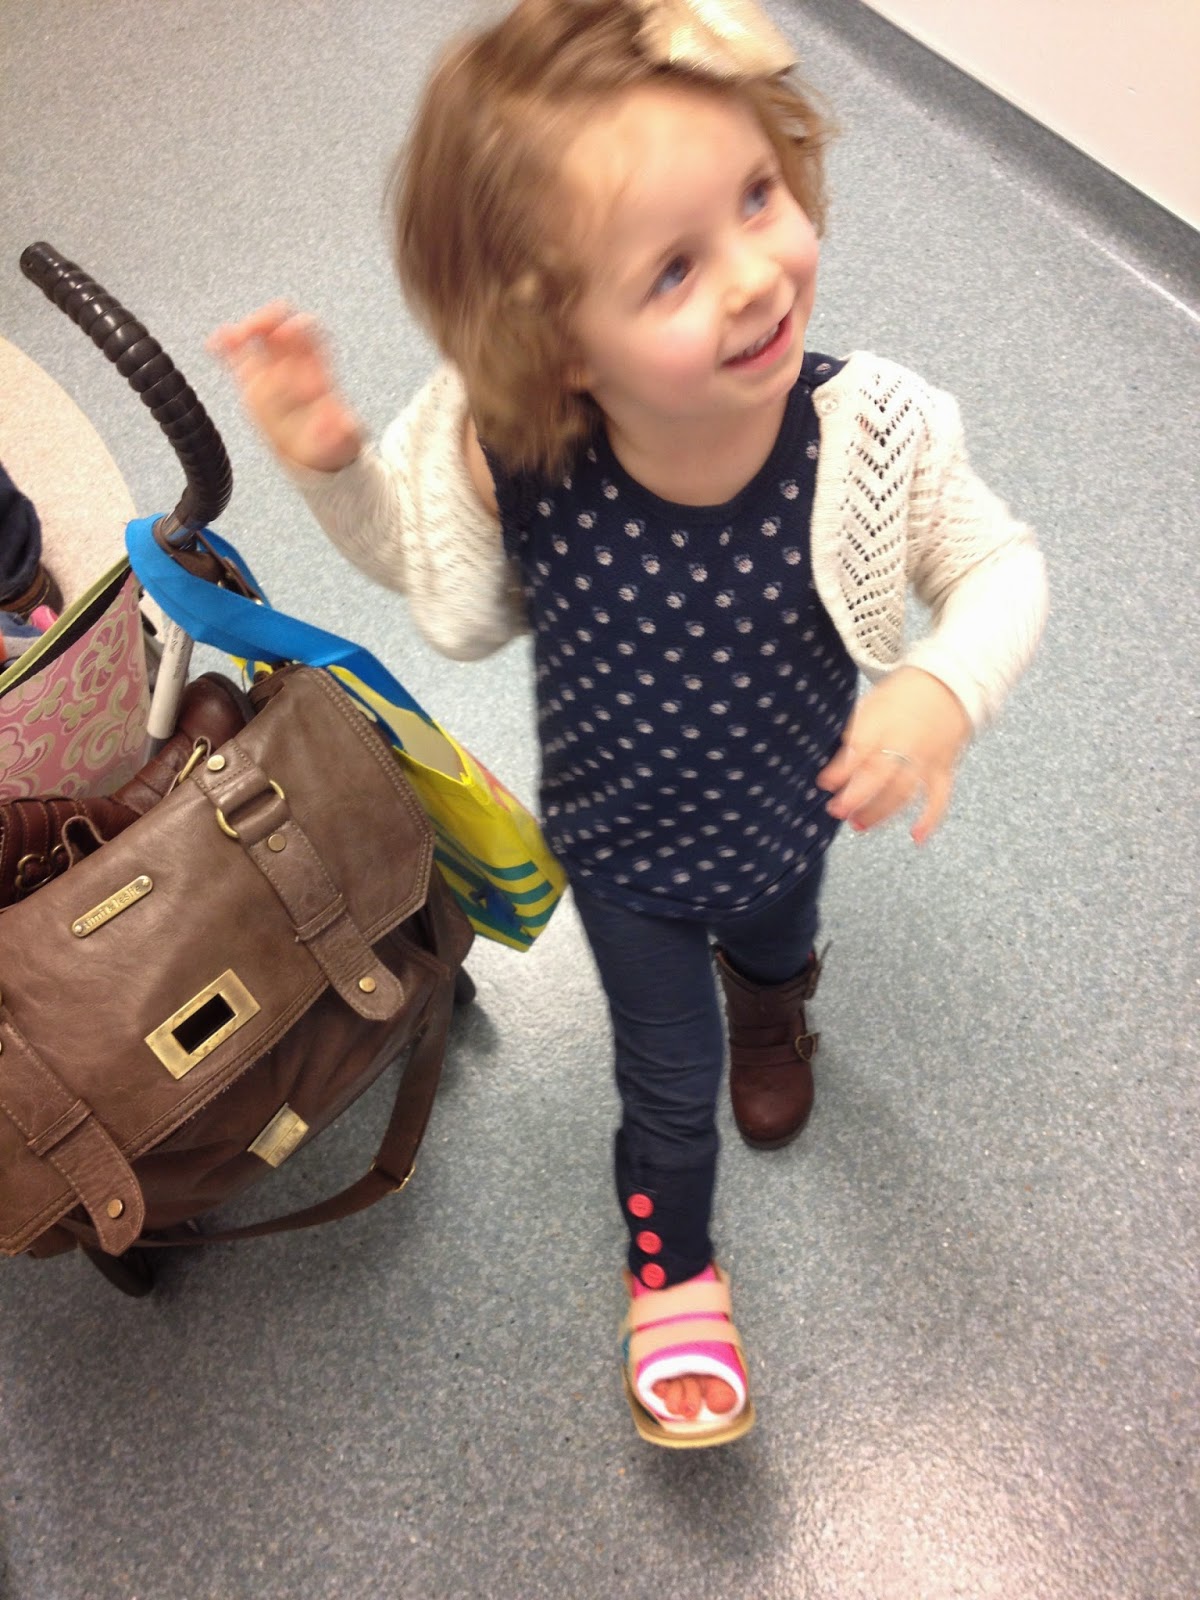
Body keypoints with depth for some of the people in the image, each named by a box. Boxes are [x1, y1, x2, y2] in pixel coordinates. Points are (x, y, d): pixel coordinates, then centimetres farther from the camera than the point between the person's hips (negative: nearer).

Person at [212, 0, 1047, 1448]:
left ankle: (770, 1011, 77)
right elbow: (416, 556, -11)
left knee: (776, 949, 36)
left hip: (785, 819, 2)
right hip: (620, 848, -1)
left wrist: (945, 685, -38)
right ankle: (673, 1272, 53)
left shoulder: (873, 434, -35)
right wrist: (329, 463, -32)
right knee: (667, 1076, 20)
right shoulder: (507, 461, -34)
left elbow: (1000, 568, -17)